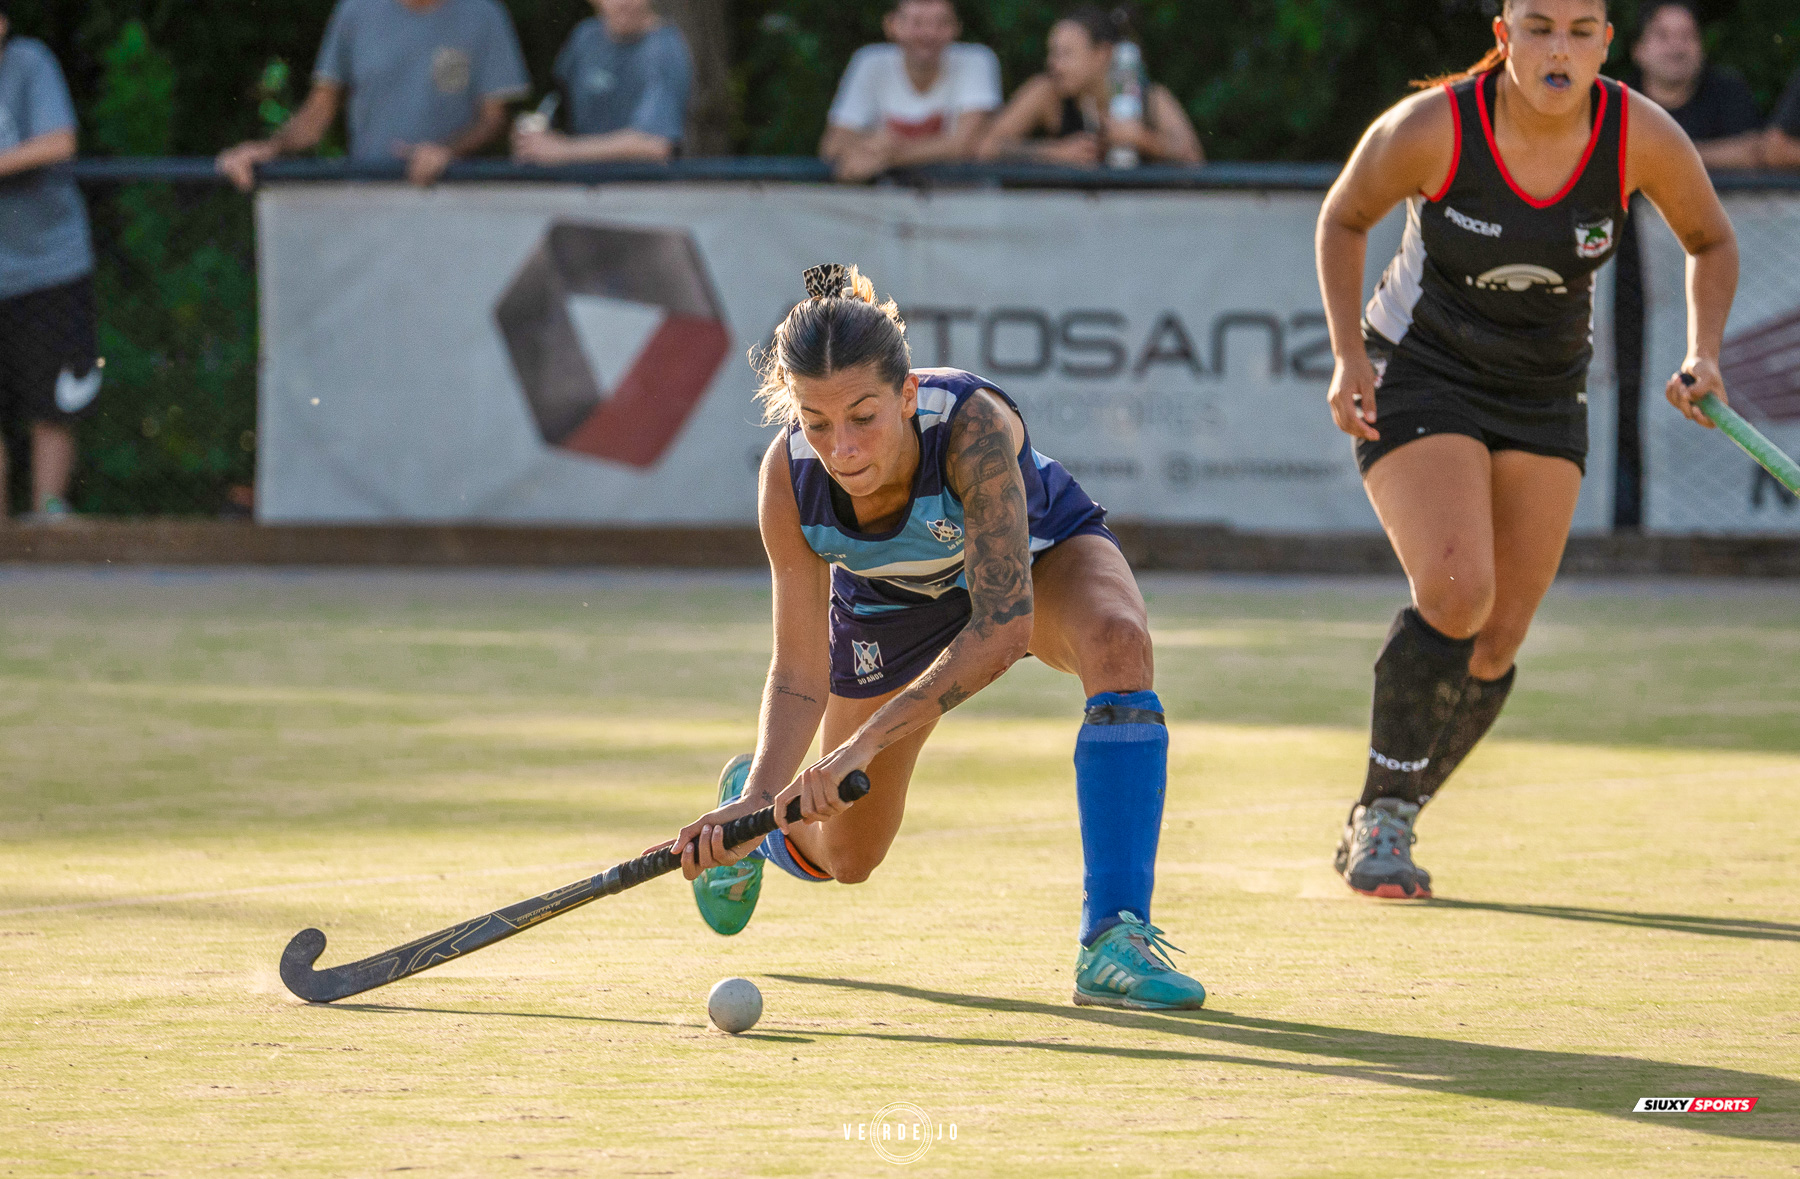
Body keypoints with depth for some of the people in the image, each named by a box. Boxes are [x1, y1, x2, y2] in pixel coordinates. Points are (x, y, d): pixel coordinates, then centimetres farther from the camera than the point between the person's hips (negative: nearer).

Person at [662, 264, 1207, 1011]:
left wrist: (868, 741, -52)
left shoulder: (973, 425, -43)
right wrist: (759, 798, -40)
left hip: (1037, 557, -2)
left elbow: (1003, 624, -46)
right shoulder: (790, 478, -32)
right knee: (845, 857, 9)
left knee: (1116, 642, -37)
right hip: (893, 600, 2)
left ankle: (1116, 939, -36)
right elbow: (799, 676, -23)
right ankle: (745, 791, 46)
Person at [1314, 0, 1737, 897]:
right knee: (1456, 591, -25)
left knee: (1497, 642, -1)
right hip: (1418, 381, -3)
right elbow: (1343, 219, -2)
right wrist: (1349, 356, -10)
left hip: (1545, 401, 4)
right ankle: (1383, 817, -9)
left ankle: (1380, 825, 20)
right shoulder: (1430, 130, -22)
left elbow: (1710, 241, 4)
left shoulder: (1641, 137, -16)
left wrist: (1703, 356, -10)